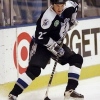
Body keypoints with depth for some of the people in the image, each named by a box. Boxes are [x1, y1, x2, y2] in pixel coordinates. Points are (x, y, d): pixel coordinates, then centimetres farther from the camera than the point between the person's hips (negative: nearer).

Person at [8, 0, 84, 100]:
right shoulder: (48, 17, -31)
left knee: (76, 59, 0)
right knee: (34, 69, -23)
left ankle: (70, 90, 3)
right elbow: (40, 37, -30)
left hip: (57, 43, 8)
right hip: (40, 45, -8)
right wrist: (55, 47, -26)